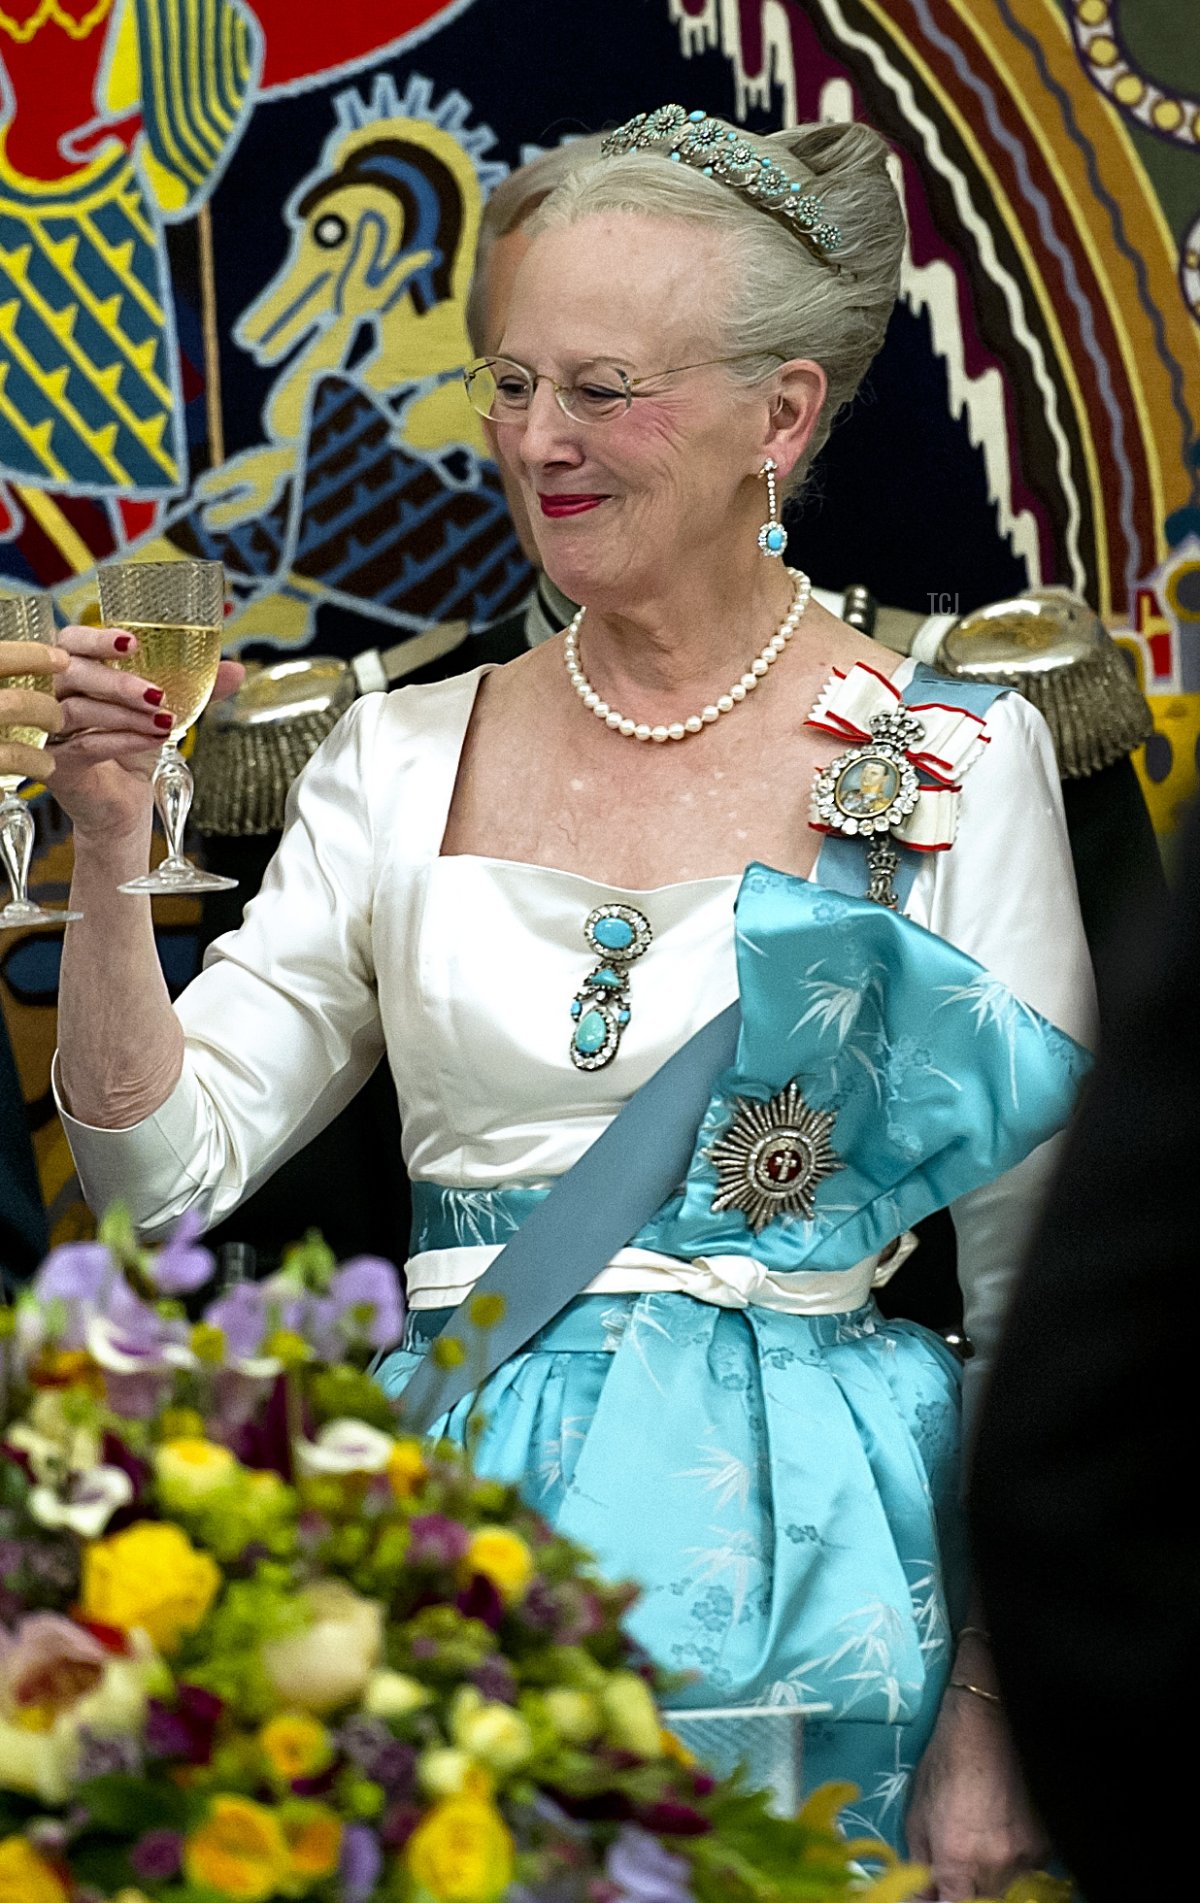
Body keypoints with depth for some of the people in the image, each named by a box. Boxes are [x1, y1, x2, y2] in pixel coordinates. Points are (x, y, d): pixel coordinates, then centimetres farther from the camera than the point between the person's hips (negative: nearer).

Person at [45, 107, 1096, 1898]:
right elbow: (165, 1173, 6)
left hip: (781, 1542, -3)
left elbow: (1042, 1287, 0)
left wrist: (990, 1717, -4)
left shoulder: (953, 760, 0)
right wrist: (111, 859, -8)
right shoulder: (405, 759, 10)